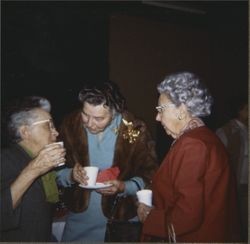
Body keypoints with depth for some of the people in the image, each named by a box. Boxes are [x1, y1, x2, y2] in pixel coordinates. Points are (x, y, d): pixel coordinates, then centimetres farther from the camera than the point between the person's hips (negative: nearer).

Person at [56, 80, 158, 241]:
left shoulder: (135, 130, -16)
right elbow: (56, 170, -2)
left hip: (122, 220, -2)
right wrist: (71, 175, -24)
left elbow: (150, 175, -8)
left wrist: (123, 187, -25)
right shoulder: (71, 125, -10)